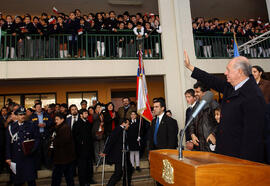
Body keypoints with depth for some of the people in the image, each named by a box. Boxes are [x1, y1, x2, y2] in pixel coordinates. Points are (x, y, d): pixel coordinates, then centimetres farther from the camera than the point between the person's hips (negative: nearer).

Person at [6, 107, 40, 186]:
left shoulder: (32, 126, 4)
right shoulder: (11, 127, 5)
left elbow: (37, 139, 2)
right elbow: (8, 143, 5)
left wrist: (32, 150, -12)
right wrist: (8, 157, 1)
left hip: (29, 156, -1)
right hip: (16, 158, 1)